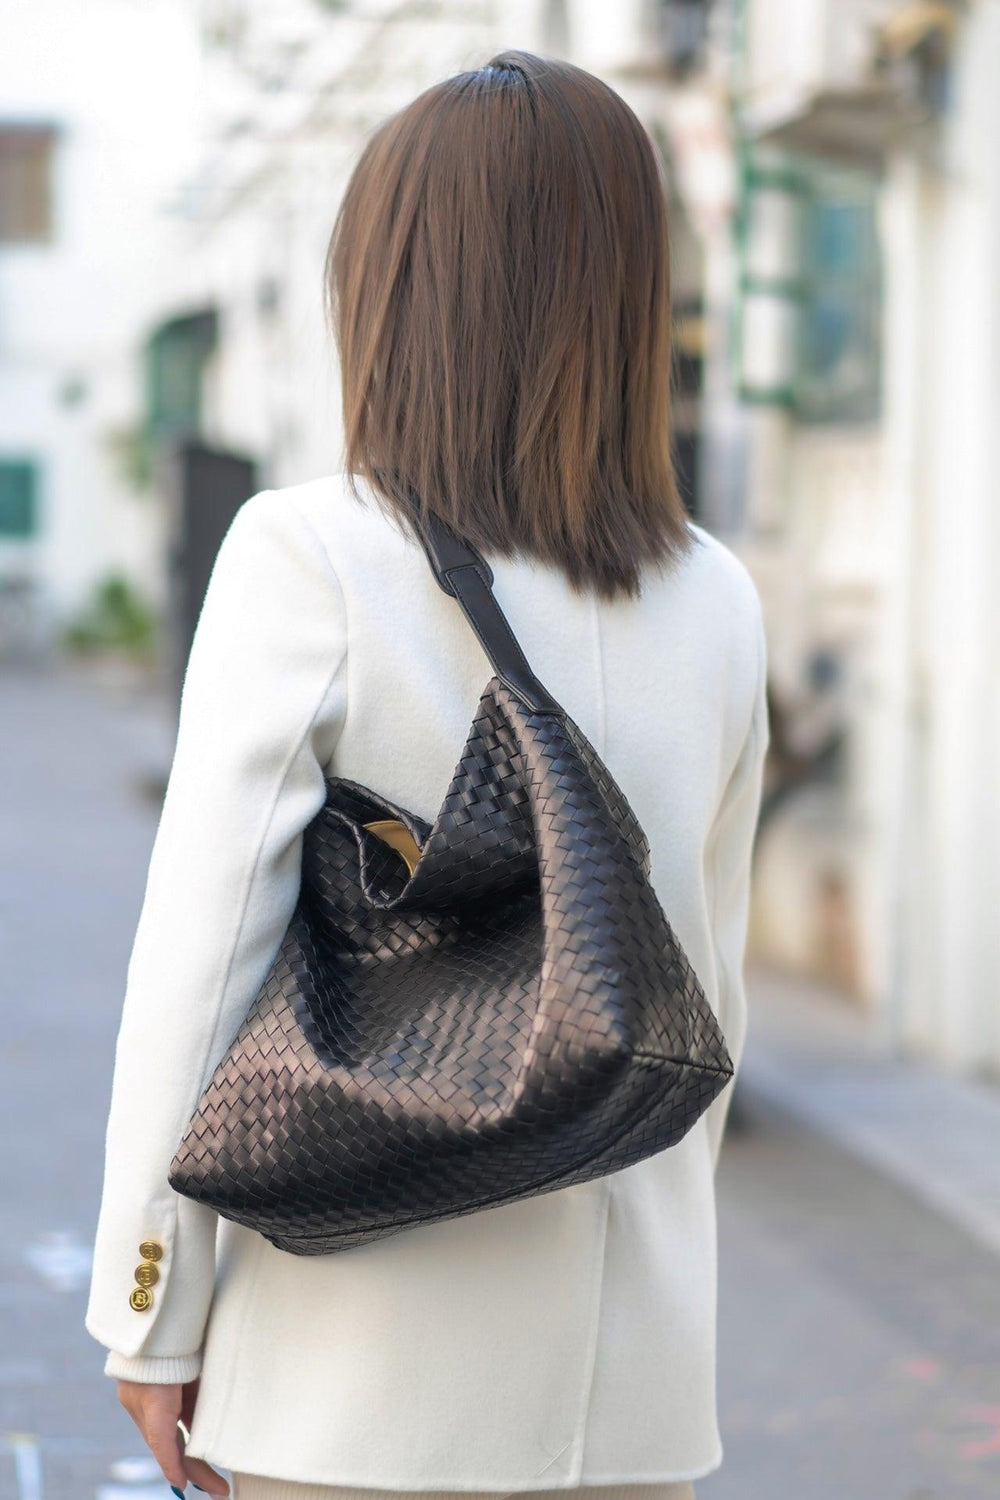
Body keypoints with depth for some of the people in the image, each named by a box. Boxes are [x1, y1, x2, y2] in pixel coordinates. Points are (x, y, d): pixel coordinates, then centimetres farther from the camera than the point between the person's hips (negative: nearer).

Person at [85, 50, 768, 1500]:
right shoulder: (717, 604, 2)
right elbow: (709, 990, 10)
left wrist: (152, 1315, -2)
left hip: (365, 1372, -4)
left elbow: (201, 959, -11)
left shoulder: (311, 559, -12)